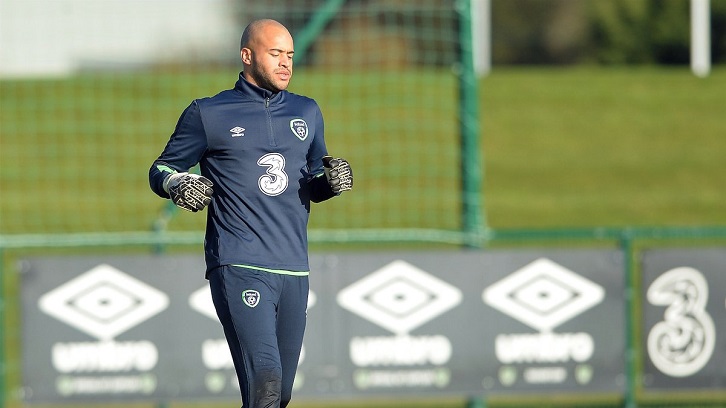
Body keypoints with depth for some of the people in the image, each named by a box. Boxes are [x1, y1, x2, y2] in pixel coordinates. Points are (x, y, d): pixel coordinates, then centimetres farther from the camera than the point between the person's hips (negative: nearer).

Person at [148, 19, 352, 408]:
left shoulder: (307, 113, 17)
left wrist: (332, 179, 2)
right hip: (238, 269, -5)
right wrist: (179, 185, -13)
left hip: (294, 273, 5)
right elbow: (161, 170, 10)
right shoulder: (208, 114, 4)